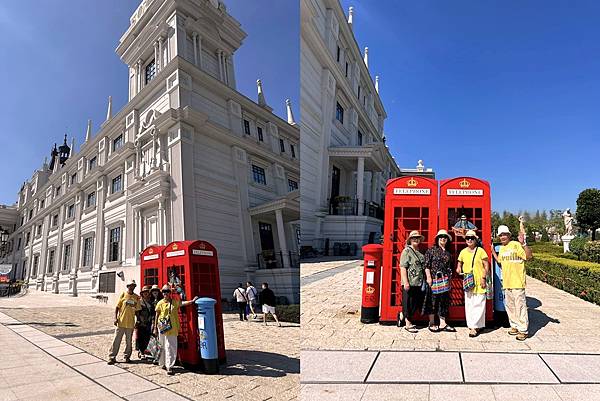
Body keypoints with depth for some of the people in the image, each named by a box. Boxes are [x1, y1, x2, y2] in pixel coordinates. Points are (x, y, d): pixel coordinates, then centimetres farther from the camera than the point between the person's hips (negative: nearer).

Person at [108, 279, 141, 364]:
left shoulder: (136, 297, 4)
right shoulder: (123, 295, -1)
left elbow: (137, 310, 9)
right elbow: (117, 307, 1)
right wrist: (115, 318, -8)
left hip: (130, 323, 2)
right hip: (121, 322, -2)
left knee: (129, 341, 10)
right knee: (116, 340, 3)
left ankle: (127, 356, 22)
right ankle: (112, 357, 13)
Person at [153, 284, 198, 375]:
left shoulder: (175, 302, 6)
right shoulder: (160, 303, 3)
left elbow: (182, 303, -8)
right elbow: (156, 316, 6)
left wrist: (192, 301, -23)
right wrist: (155, 328, 5)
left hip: (172, 328, 1)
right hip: (162, 327, -1)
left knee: (171, 347, -1)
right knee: (162, 347, 9)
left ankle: (169, 366, 6)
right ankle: (163, 364, 26)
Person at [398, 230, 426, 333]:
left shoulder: (420, 252, 14)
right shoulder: (406, 251, -7)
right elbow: (403, 267, -13)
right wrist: (405, 282, -17)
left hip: (419, 283, 7)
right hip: (409, 283, -7)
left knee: (417, 303, 12)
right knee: (408, 303, 2)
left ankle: (402, 316, 30)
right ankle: (408, 324, 15)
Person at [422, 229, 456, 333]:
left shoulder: (448, 253, 13)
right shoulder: (431, 250, -1)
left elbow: (450, 268, 17)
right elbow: (427, 265, -6)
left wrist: (449, 280, 12)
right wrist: (429, 277, -13)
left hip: (445, 280, 5)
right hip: (434, 279, -5)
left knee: (444, 300, 5)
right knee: (433, 300, 1)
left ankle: (442, 323, 12)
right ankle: (432, 323, 10)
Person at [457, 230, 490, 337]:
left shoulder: (480, 251, -2)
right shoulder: (463, 252, 9)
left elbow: (486, 266, -2)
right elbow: (460, 263, 22)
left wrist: (484, 278, -9)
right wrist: (459, 268, 1)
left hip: (479, 282, -4)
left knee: (478, 304, -3)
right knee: (469, 304, 5)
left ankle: (474, 326, 3)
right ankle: (476, 326, 16)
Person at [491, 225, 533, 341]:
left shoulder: (516, 245, -10)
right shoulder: (501, 248, 13)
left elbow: (529, 256, -21)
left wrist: (523, 244, -31)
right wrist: (493, 251, 17)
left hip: (517, 282, -8)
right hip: (506, 282, 8)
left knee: (520, 306, -3)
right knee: (509, 306, 15)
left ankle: (523, 330, 6)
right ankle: (515, 326, 28)